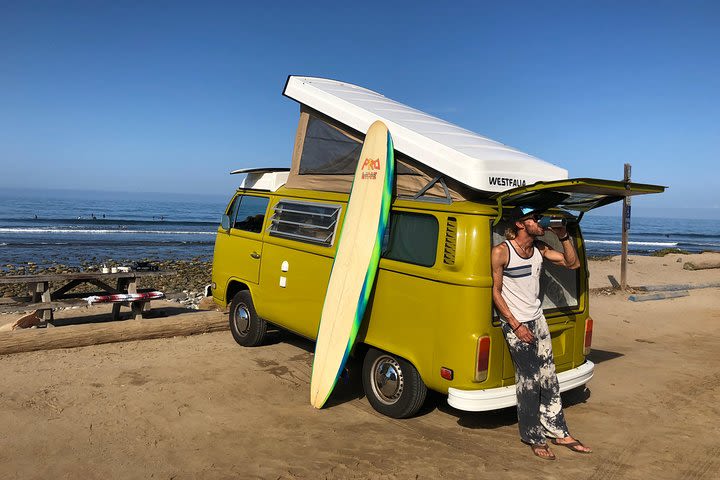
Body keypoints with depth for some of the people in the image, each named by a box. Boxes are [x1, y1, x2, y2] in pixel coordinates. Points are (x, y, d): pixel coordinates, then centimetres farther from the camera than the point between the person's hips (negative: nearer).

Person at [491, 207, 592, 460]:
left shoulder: (540, 249, 4)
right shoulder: (501, 252, -16)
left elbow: (573, 263, 11)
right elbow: (495, 292, -14)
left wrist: (563, 236, -4)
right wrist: (516, 325, -16)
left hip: (538, 319, 7)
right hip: (515, 324, -6)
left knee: (549, 378, 12)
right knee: (528, 381, -1)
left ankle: (558, 432, 26)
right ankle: (534, 438, 16)